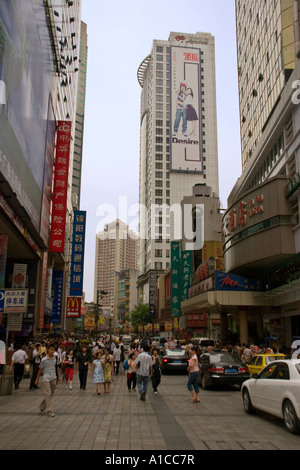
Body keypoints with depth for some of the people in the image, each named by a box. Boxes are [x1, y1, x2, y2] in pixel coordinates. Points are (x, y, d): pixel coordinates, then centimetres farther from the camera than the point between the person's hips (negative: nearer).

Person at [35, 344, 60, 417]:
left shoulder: (55, 358, 3)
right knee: (48, 394, -5)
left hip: (53, 378, 5)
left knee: (51, 394, 12)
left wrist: (58, 376, 15)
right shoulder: (44, 360, -9)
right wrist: (37, 380, 3)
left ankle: (42, 406, 32)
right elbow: (40, 370, -1)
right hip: (46, 378, -5)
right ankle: (50, 411, 1)